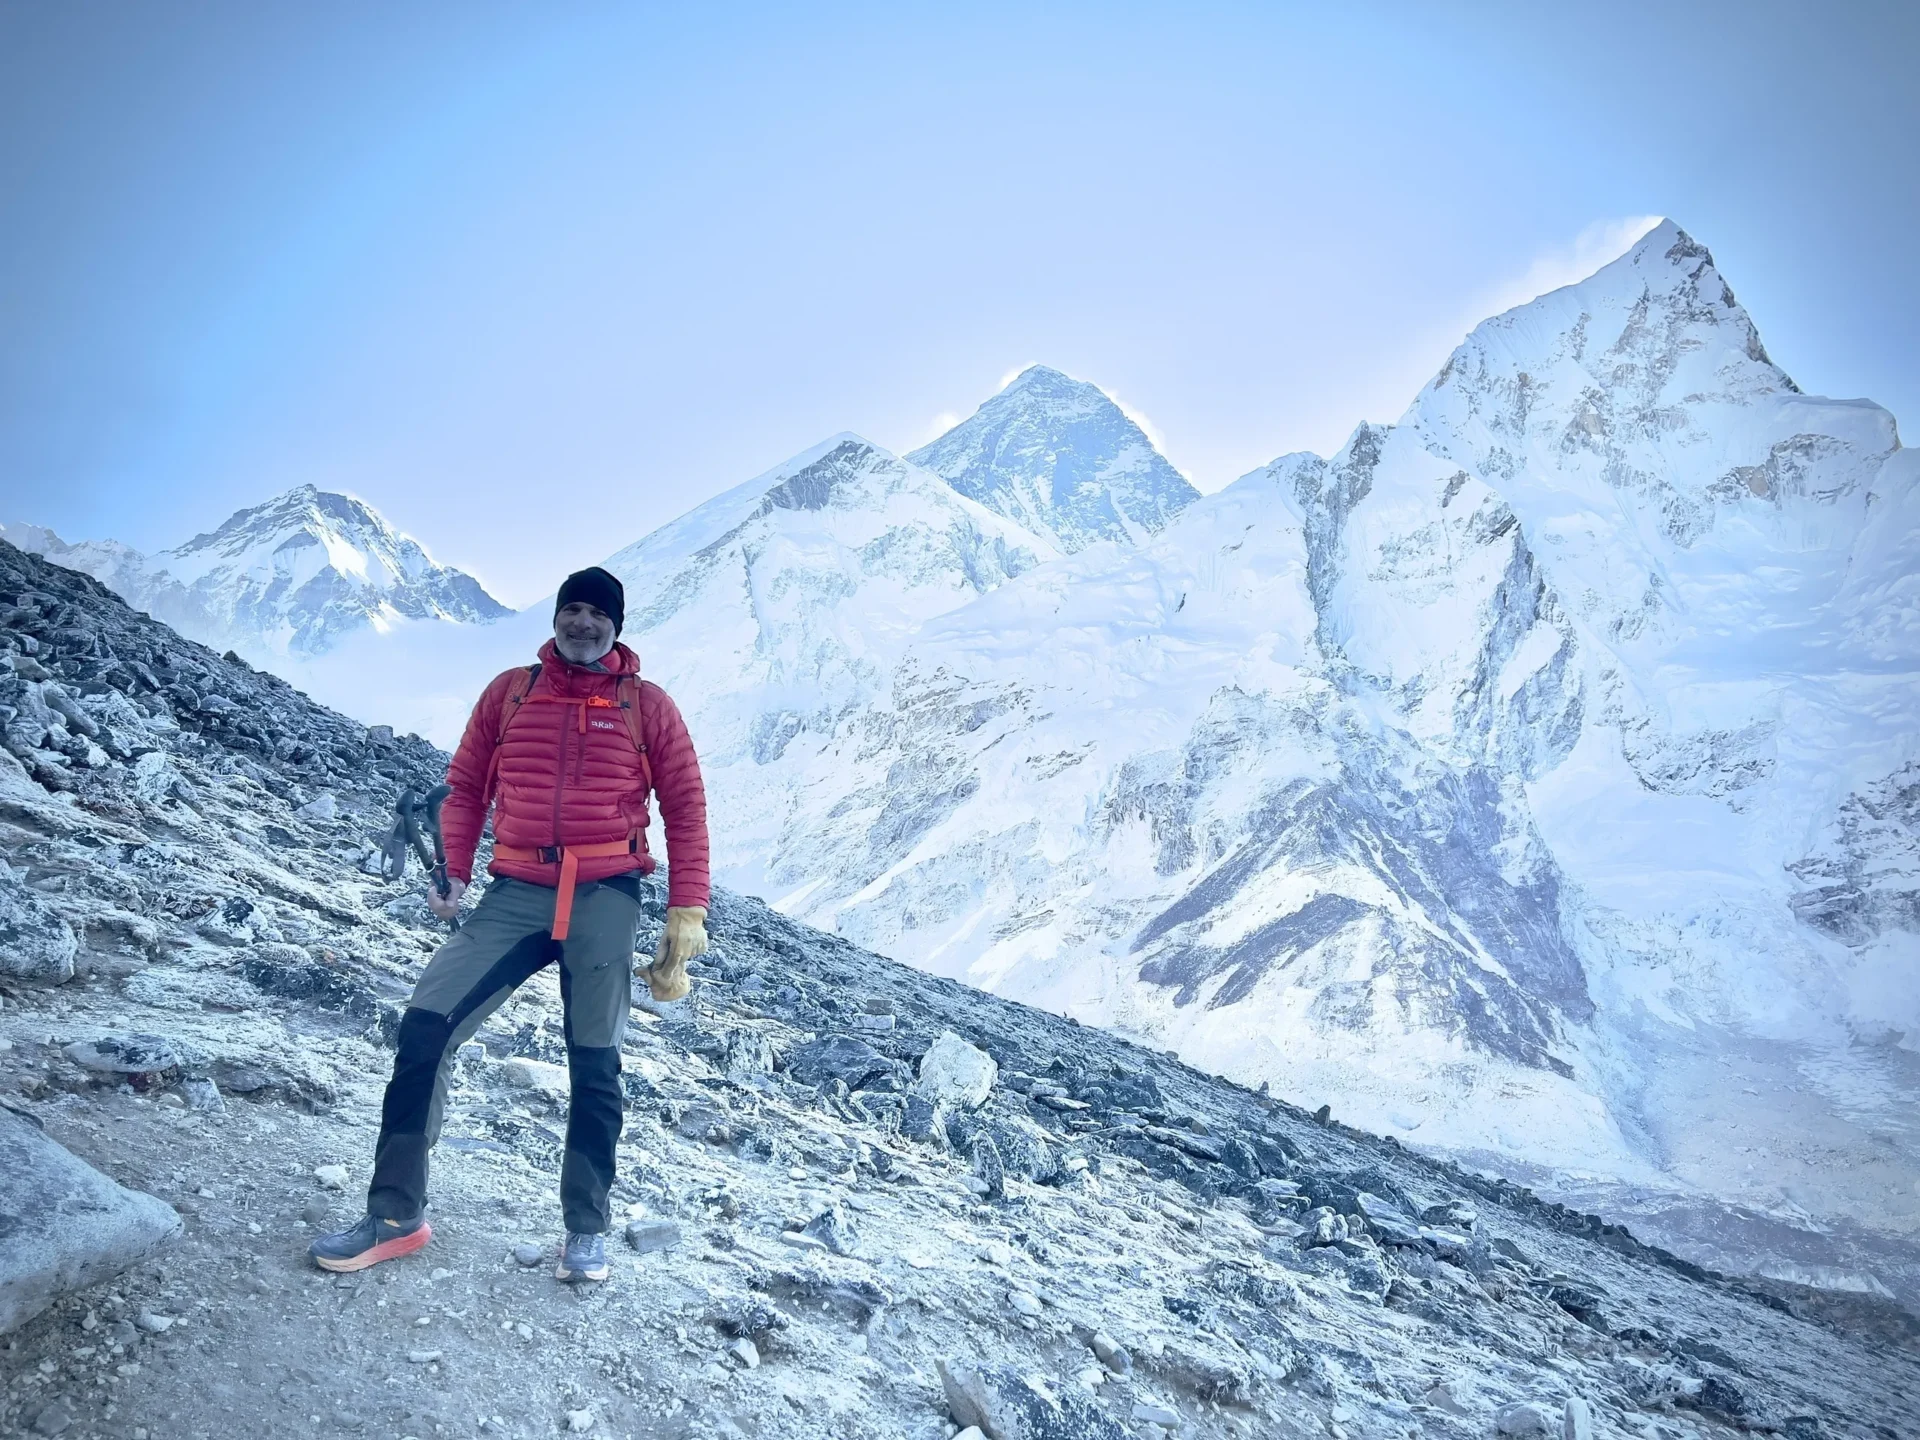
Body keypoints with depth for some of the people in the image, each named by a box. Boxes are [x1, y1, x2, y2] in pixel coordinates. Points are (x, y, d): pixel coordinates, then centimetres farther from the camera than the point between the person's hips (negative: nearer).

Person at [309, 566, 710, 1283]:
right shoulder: (510, 691, 11)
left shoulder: (647, 705, 5)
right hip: (515, 894, 2)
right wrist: (454, 871, 0)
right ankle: (395, 1214, 4)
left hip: (606, 899, -2)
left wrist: (687, 915, -1)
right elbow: (466, 786, 14)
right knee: (425, 1025, -9)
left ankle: (587, 1229, 20)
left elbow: (685, 811, 5)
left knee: (594, 1065, 4)